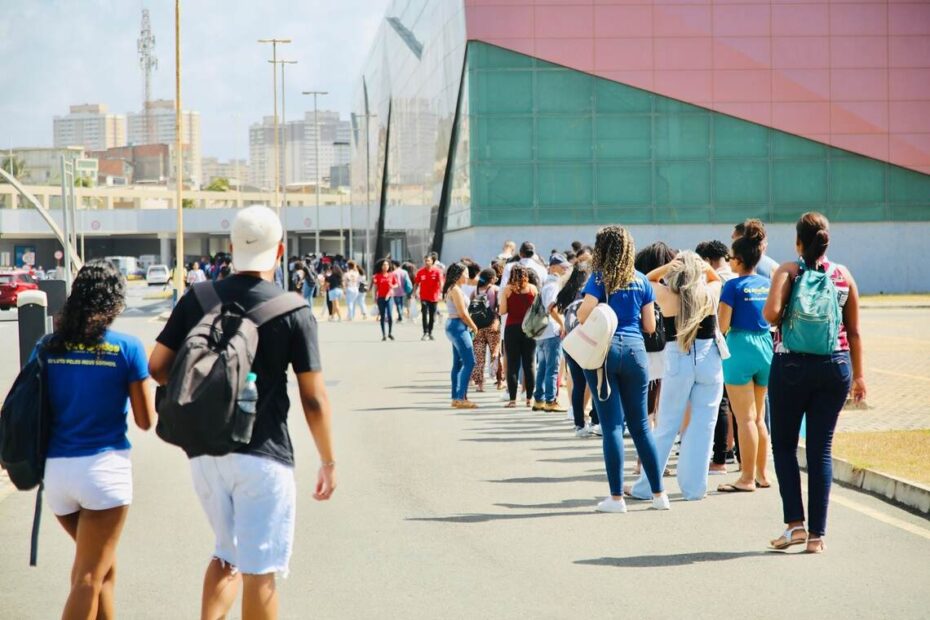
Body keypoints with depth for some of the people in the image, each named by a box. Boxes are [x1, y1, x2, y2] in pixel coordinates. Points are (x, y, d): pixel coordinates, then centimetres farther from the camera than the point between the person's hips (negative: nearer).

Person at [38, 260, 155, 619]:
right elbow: (146, 421, -1)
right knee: (88, 578, 1)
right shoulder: (127, 348, -7)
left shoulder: (47, 348, 2)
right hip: (104, 467, -4)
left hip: (55, 469, 4)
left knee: (103, 565, 22)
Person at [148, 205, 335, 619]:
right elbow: (314, 399, -6)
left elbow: (157, 367, 2)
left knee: (227, 555, 21)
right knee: (259, 570, 2)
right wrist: (328, 462, 4)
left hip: (204, 450, 4)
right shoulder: (294, 312, -8)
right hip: (263, 454, -4)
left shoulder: (197, 300, 2)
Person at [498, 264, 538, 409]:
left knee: (512, 364, 2)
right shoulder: (533, 289, 0)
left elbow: (502, 311, -8)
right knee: (529, 364, 8)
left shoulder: (507, 289, -5)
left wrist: (500, 304, 13)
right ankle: (529, 398, 8)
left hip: (512, 328, -1)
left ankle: (512, 399, -2)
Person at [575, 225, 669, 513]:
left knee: (612, 424, -1)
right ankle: (658, 493, 12)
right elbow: (649, 326, 8)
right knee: (640, 424, 11)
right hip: (634, 350, 3)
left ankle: (616, 497, 0)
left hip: (603, 350, -3)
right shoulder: (642, 281, 8)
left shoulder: (599, 278, -2)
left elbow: (584, 316, -14)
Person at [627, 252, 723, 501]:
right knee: (702, 425, 5)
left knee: (667, 426, 6)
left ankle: (645, 487, 11)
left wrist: (667, 267, 0)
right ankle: (694, 487, 5)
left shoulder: (667, 295, -2)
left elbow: (649, 279, 18)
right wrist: (704, 266, 6)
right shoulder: (709, 293, 2)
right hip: (709, 359, 1)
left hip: (678, 360, -1)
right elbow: (717, 279, 26)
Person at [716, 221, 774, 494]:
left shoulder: (734, 286, -10)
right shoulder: (768, 284, 7)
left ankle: (747, 478, 1)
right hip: (765, 347, 6)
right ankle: (761, 474, 20)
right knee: (759, 416, 15)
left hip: (740, 348, -6)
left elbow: (723, 326, -12)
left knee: (745, 418, -2)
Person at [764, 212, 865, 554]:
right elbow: (854, 332, 7)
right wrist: (859, 375, 14)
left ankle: (794, 523, 0)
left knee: (784, 444, 12)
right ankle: (817, 534, 4)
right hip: (835, 367, 3)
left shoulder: (788, 271, -6)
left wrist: (784, 319, 1)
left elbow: (772, 312, -22)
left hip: (793, 365, -3)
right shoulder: (843, 275, 4)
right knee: (821, 449, 6)